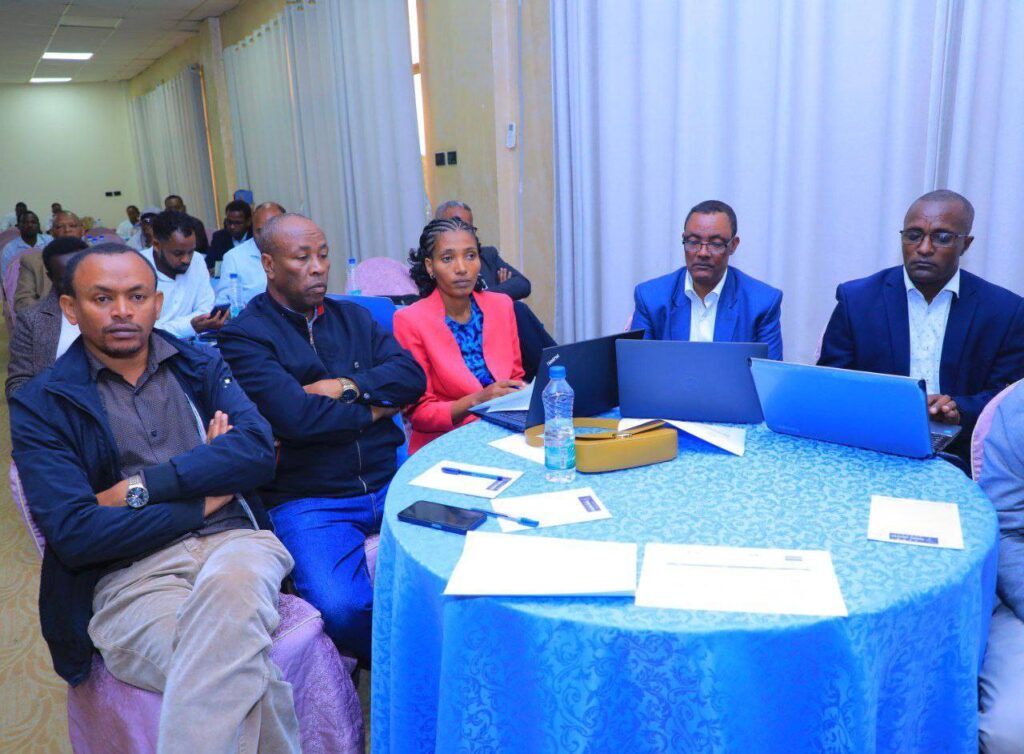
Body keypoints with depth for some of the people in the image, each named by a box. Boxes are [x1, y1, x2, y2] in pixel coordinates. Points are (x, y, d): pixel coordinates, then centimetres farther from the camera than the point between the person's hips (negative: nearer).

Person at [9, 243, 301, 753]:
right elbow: (73, 536, -5)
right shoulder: (41, 405, 7)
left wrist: (141, 488, -8)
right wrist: (204, 498, -2)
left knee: (231, 581, -35)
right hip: (131, 574, -2)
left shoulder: (200, 367, 16)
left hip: (233, 543, 3)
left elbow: (259, 451, -2)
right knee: (254, 682, -32)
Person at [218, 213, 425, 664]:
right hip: (307, 502, -4)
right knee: (342, 608, -29)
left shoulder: (353, 317, 17)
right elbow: (295, 417, -15)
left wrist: (348, 386, -10)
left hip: (388, 484, 5)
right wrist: (371, 410, -2)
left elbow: (412, 376, 5)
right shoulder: (243, 336, -1)